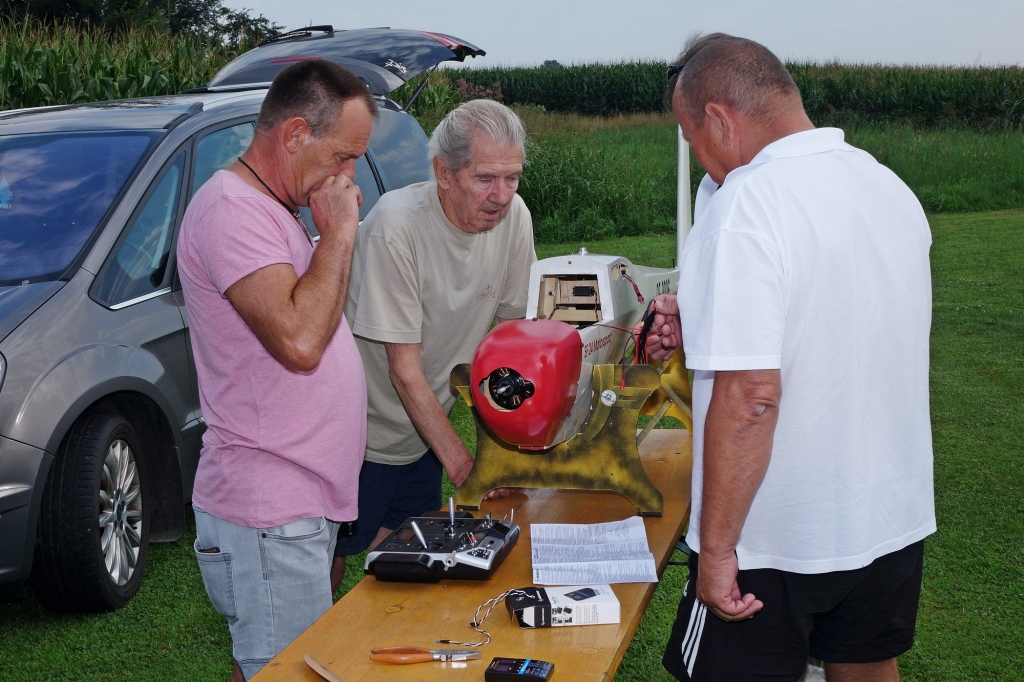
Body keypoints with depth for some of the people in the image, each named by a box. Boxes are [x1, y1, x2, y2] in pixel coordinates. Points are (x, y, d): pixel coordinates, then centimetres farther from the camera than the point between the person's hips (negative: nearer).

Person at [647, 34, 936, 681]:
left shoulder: (743, 203, -22)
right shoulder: (891, 187, 3)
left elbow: (750, 393, -28)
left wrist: (717, 547, -21)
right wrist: (709, 327, 16)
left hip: (778, 538, -7)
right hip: (893, 518, 8)